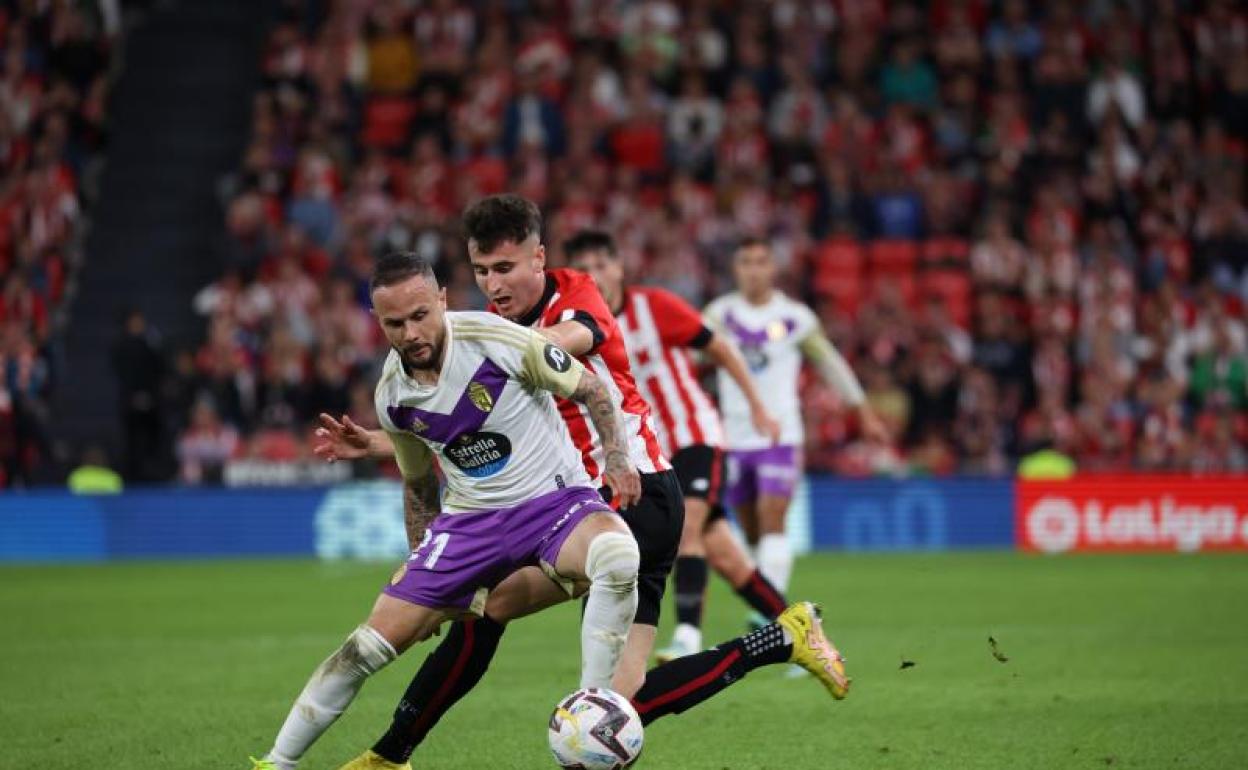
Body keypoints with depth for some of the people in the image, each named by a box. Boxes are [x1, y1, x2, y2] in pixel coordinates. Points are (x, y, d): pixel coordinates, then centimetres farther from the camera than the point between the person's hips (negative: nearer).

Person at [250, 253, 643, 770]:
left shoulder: (497, 340, -17)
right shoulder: (392, 396, -2)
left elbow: (592, 389, -5)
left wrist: (616, 459, -18)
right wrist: (419, 561, 19)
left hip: (554, 499, -4)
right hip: (468, 518, 4)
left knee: (617, 553, -38)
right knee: (372, 643, -4)